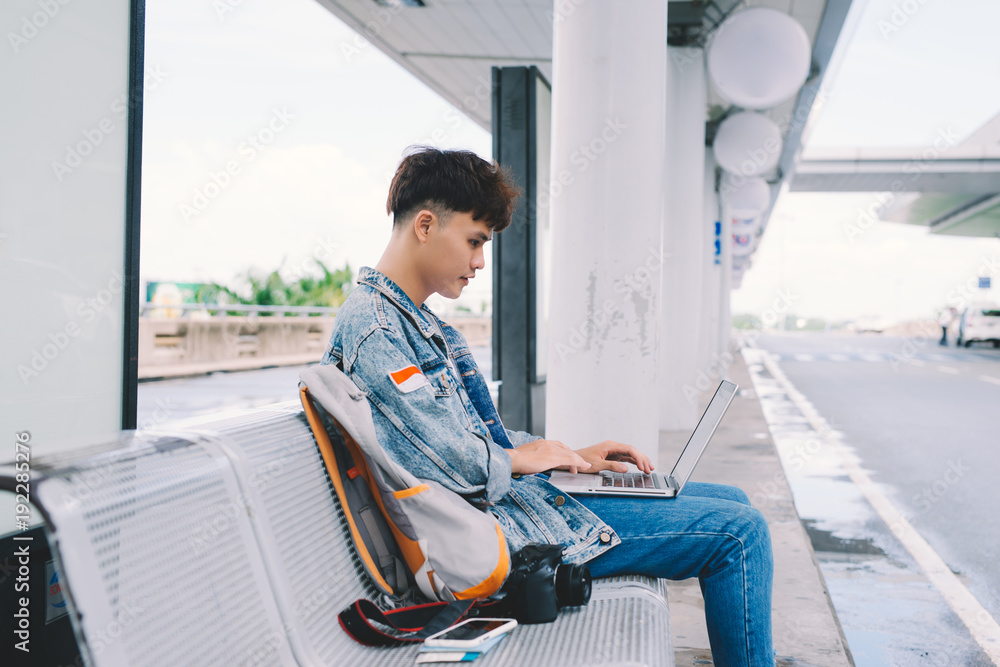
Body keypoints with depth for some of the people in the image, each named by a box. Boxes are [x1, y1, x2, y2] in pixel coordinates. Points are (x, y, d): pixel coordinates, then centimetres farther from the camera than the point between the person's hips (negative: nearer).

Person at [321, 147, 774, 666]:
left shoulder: (415, 319, 16)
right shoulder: (371, 327, -18)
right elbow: (458, 467, -25)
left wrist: (572, 456, 11)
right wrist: (521, 459, -6)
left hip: (515, 490, 10)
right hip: (501, 526, -10)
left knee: (732, 501, 12)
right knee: (739, 531, -10)